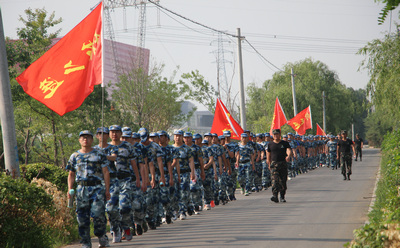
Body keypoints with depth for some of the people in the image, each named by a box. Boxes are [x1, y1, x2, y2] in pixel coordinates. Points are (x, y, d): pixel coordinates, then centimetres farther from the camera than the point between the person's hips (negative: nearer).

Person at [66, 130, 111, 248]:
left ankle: (101, 236, 7)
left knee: (98, 213, -15)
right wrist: (70, 189, 5)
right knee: (82, 216, 0)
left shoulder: (99, 155, 7)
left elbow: (106, 173, 6)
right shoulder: (74, 156, 14)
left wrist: (107, 190, -1)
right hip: (81, 189, 3)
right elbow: (71, 174, 18)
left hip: (97, 188, -3)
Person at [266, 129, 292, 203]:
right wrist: (269, 164, 12)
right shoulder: (270, 145, 9)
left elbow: (289, 150, -10)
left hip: (283, 164, 1)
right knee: (275, 180, -17)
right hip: (274, 164, -1)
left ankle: (282, 197, 20)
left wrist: (288, 156, -31)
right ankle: (275, 196, -28)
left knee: (283, 181, 6)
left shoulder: (285, 143, 6)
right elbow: (268, 155, 16)